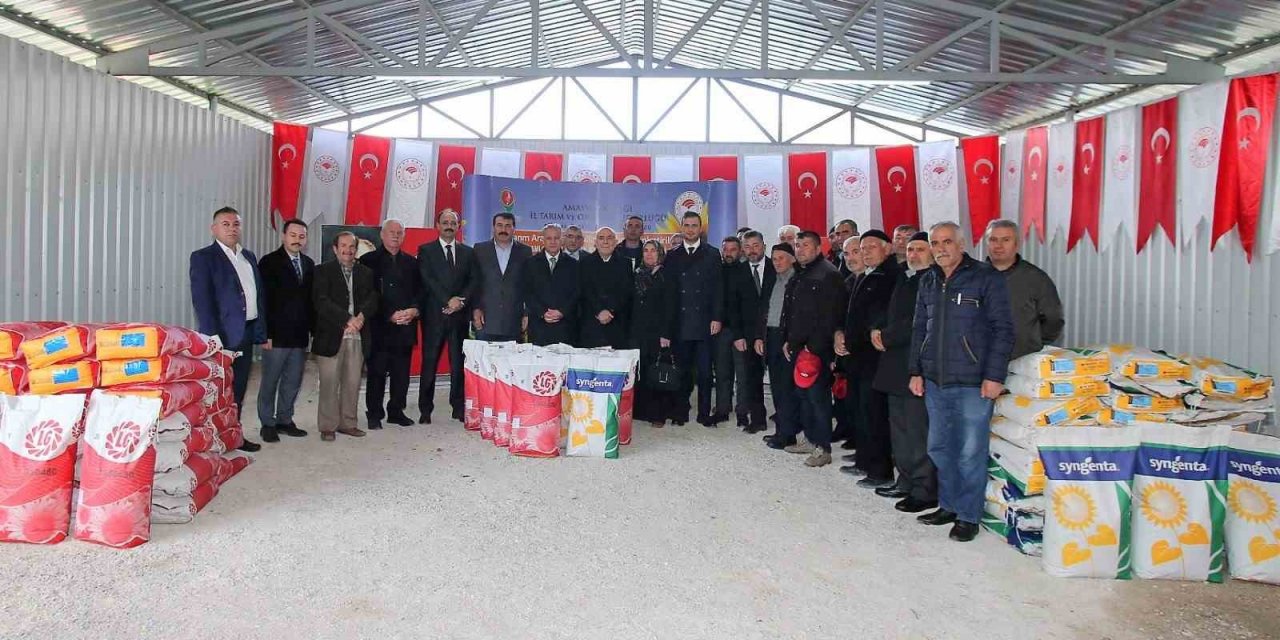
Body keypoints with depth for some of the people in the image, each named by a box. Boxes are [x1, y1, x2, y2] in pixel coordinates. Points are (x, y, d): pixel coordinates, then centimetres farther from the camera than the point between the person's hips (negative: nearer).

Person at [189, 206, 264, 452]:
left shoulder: (249, 256, 15)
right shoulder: (203, 257, -5)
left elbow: (259, 295, 16)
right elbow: (202, 300, -12)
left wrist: (261, 332, 9)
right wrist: (213, 338, -19)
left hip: (247, 334, 6)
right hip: (223, 335, -6)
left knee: (238, 389, 14)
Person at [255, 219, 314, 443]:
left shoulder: (309, 264, 11)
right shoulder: (269, 262, -4)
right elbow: (264, 300, -9)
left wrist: (313, 328, 6)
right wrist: (266, 333, -14)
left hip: (300, 335, 5)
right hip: (277, 334, -5)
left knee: (293, 382, 11)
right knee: (270, 382, 5)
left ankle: (285, 420, 23)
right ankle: (268, 424, 16)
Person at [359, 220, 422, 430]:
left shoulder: (411, 262, 16)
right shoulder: (369, 260, 2)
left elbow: (420, 292, 13)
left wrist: (414, 310, -7)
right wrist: (390, 315, -12)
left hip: (406, 327, 4)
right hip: (379, 328, -3)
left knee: (401, 373, 6)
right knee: (377, 373, 0)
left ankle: (396, 411, 18)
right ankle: (374, 414, 10)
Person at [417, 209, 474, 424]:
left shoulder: (468, 252, 15)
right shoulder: (426, 251, 6)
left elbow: (473, 281, 7)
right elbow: (427, 280, -5)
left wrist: (460, 301, -9)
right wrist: (448, 301, -13)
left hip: (460, 315, 2)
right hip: (434, 315, -2)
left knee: (458, 362, 2)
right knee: (429, 363, 0)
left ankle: (459, 408, 10)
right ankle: (425, 410, 7)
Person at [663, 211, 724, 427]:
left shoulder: (712, 254, 8)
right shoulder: (672, 256, 11)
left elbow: (718, 288, 3)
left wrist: (717, 318, -5)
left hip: (704, 323, -1)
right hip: (680, 324, 1)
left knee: (704, 372, 0)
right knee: (682, 371, 4)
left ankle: (704, 413, 9)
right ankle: (681, 412, 14)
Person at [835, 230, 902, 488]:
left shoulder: (892, 277, -11)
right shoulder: (863, 279, 19)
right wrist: (841, 333, 8)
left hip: (875, 354, -10)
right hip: (856, 354, 10)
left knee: (873, 413, -7)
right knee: (857, 409, 15)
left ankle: (881, 471, 0)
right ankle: (864, 461, 27)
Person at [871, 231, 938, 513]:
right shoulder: (904, 278, 18)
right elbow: (891, 314, 23)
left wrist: (887, 337, -10)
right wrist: (879, 331, 3)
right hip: (896, 365, 10)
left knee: (918, 431, -5)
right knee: (899, 428, 16)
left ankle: (925, 490, 4)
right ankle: (906, 482, 28)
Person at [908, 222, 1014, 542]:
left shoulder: (986, 278, -5)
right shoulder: (928, 282, 12)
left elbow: (1003, 329, -8)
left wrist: (994, 376, -13)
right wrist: (916, 371, 12)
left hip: (973, 384, -6)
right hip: (935, 383, 6)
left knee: (970, 453, 0)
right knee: (939, 448, 13)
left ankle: (968, 516, 13)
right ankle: (948, 506, 28)